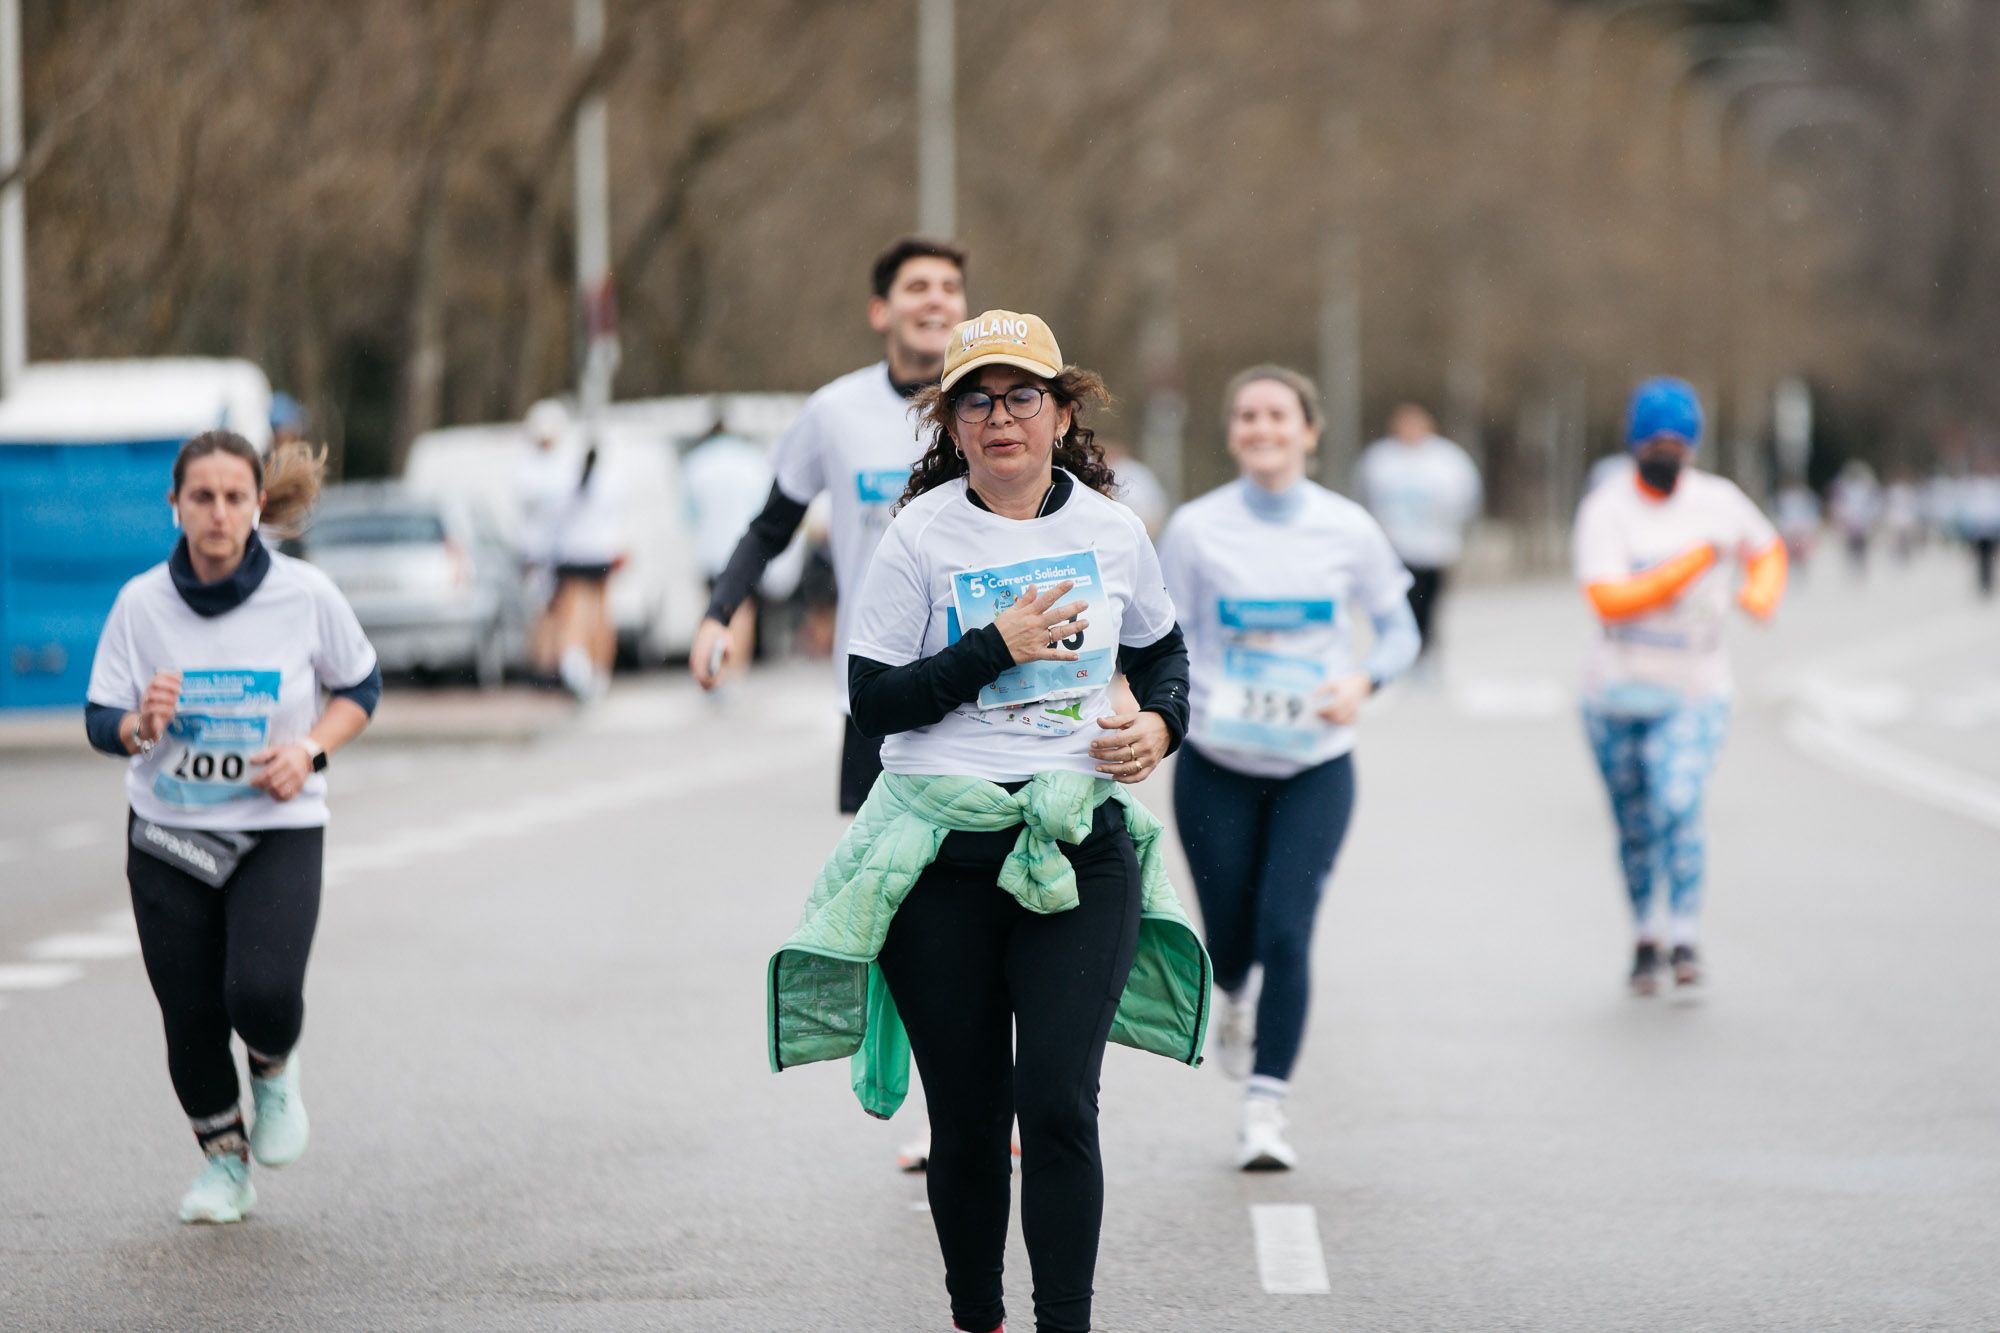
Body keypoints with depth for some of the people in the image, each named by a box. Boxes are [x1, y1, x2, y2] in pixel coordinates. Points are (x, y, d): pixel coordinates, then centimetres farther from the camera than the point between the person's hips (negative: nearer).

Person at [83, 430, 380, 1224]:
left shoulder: (305, 595, -9)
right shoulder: (141, 603, -7)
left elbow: (360, 688, 5)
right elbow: (100, 723, -3)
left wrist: (309, 750, -13)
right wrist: (141, 725, -27)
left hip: (279, 830, -2)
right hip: (168, 834, 2)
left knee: (262, 992, -22)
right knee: (190, 1017, 3)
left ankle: (275, 1069, 15)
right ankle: (223, 1161, 29)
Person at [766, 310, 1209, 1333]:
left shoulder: (1110, 530, 7)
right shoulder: (921, 537, -2)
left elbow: (1160, 648, 25)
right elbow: (872, 701, -5)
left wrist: (1159, 722, 4)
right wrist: (997, 646, -14)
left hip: (1082, 846, 1)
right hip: (944, 855, -1)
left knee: (1058, 1103, -11)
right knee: (966, 1118, 5)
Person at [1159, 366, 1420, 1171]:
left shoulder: (1348, 530, -1)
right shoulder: (1196, 529, -3)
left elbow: (1399, 632, 9)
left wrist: (1363, 681, -11)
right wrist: (1197, 696, -19)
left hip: (1316, 766, -1)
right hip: (1217, 765, 1)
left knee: (1286, 930, -13)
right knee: (1230, 935, 8)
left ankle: (1266, 1108, -8)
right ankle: (1238, 999, 46)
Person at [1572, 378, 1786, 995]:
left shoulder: (1719, 501, 0)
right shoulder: (1606, 510, -8)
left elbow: (1768, 550, 19)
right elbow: (1608, 599, -20)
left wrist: (1762, 595, -3)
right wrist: (1690, 565, -23)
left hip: (1693, 695, 0)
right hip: (1616, 693, 0)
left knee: (1677, 807, -21)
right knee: (1634, 825, 11)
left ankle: (1686, 939, -12)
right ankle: (1644, 937, 31)